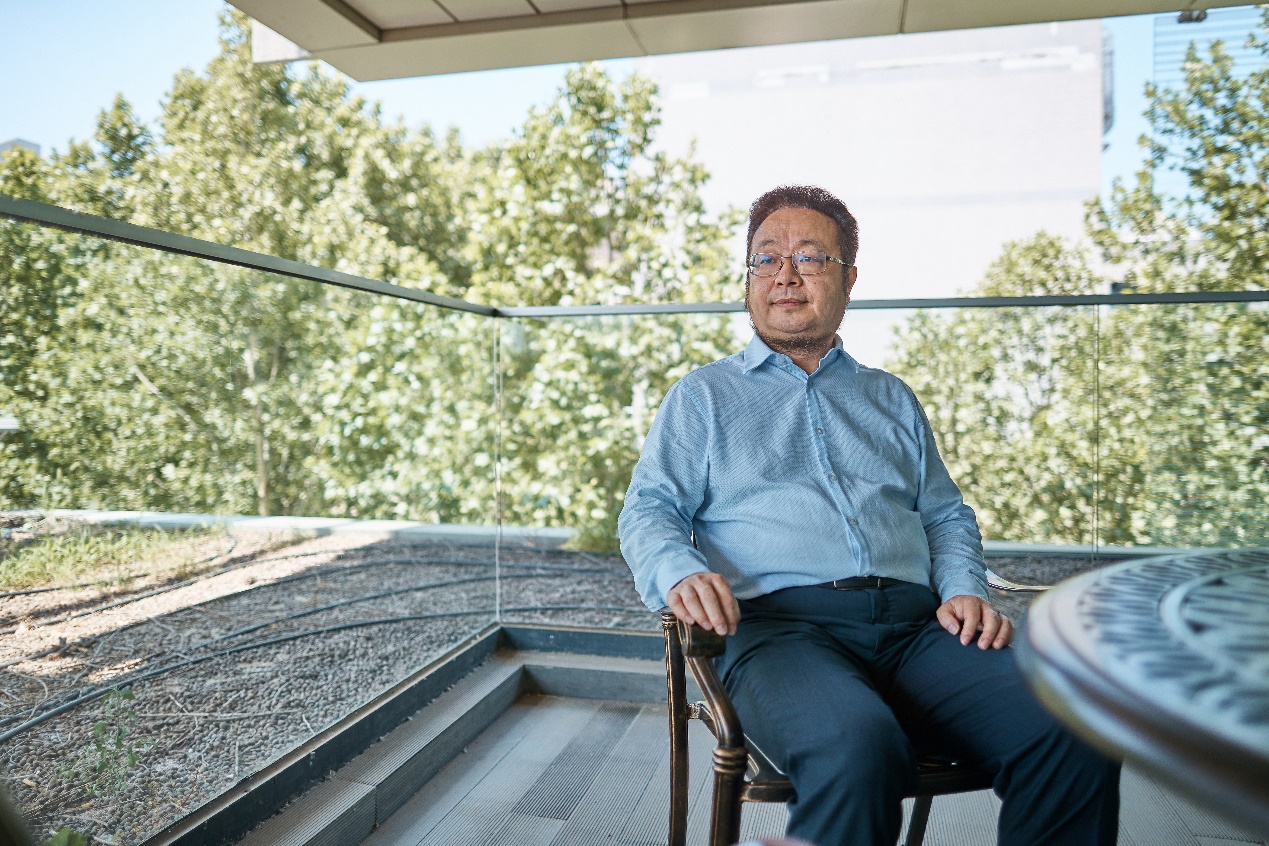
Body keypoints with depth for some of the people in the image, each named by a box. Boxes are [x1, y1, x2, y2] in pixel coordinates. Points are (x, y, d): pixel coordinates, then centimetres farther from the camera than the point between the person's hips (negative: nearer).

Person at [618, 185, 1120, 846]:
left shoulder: (892, 399, 26)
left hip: (914, 624, 4)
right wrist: (681, 572, -16)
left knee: (1079, 738, -22)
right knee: (858, 753, -36)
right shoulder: (703, 395, 17)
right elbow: (648, 508, 7)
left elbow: (947, 514, 25)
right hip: (778, 623, -3)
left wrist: (963, 589, 3)